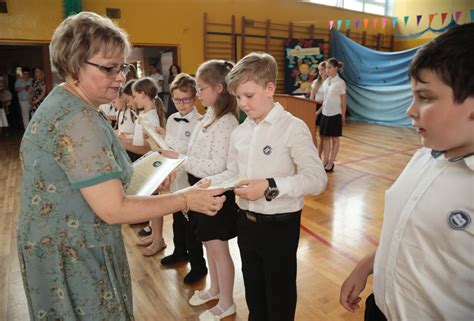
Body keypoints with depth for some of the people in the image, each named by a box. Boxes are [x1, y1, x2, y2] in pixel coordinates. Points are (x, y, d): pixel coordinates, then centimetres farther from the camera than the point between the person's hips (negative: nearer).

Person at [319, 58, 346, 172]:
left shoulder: (340, 82, -9)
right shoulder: (325, 82, 8)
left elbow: (343, 101, -6)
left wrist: (343, 116, -5)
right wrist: (319, 110, 11)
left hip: (335, 114, -6)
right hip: (325, 113, 6)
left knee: (334, 139, 5)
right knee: (324, 137, 7)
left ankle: (331, 163, 11)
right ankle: (325, 161, 15)